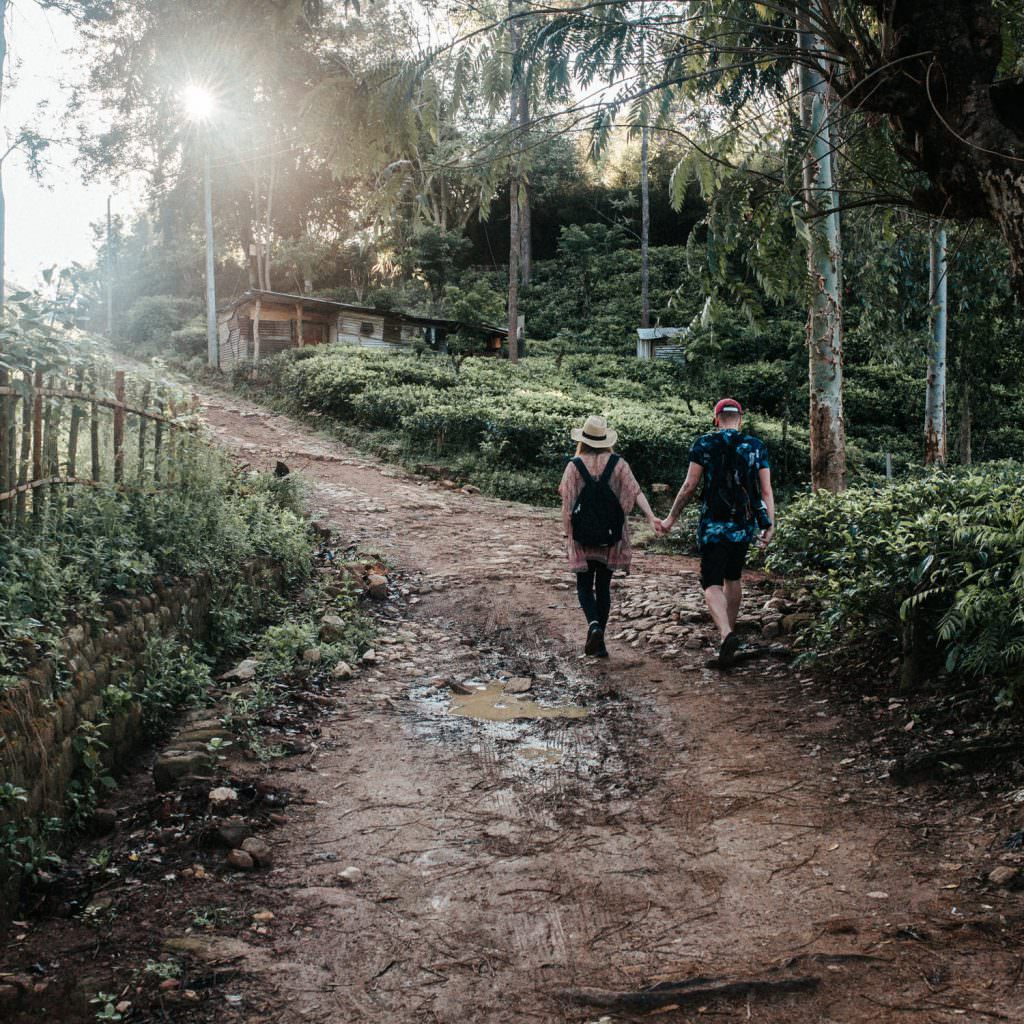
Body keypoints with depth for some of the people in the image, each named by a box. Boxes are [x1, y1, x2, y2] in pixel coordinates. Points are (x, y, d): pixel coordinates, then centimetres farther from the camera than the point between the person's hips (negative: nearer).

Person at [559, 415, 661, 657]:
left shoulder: (574, 466, -5)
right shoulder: (618, 464, -1)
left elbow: (567, 502, -5)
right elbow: (635, 491, -11)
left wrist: (567, 533, 1)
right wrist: (650, 516, -17)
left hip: (582, 536, -2)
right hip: (611, 536, 2)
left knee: (584, 586, 9)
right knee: (603, 586, 11)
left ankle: (594, 624, -18)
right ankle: (598, 643, 13)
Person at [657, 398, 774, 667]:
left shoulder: (704, 444, -3)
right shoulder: (757, 446, 4)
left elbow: (690, 486, -5)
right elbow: (766, 491, -2)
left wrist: (671, 519, 3)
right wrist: (770, 526, -1)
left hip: (713, 526, -3)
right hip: (744, 525, 3)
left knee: (712, 584, -2)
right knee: (733, 578, 22)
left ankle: (726, 633, -25)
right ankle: (730, 630, 32)